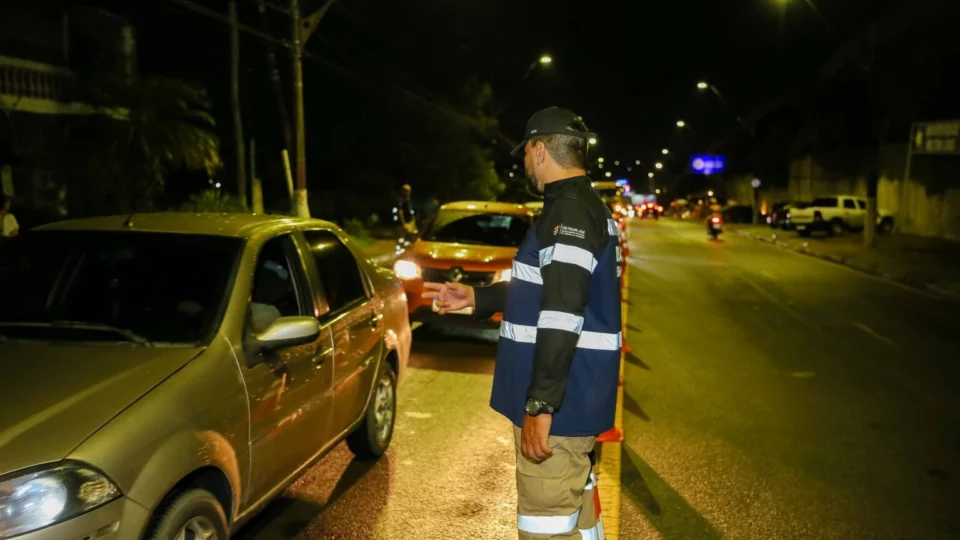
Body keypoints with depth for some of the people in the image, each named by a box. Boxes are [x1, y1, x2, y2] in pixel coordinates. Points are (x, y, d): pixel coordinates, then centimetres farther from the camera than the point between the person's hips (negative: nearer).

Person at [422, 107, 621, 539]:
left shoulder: (568, 212, -19)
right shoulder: (587, 208, 16)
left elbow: (562, 313, -28)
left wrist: (540, 404, -27)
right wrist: (476, 297, 24)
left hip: (559, 399, -11)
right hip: (577, 395, 11)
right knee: (574, 502, 24)